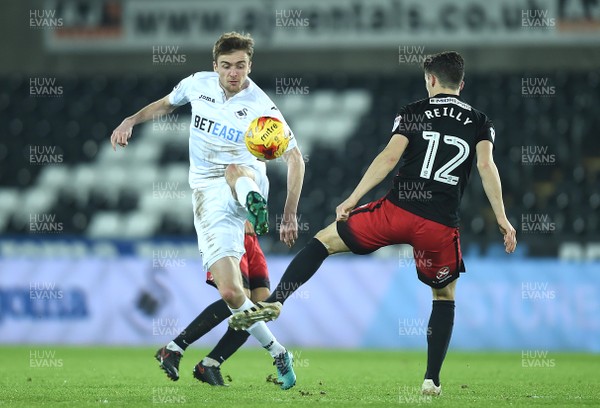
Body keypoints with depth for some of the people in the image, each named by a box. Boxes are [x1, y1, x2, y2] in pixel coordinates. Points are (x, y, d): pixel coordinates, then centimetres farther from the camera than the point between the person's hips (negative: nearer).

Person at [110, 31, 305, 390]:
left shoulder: (262, 108, -8)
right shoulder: (198, 84, 4)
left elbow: (295, 159, -4)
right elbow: (166, 104, 26)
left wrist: (290, 215, -10)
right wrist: (130, 121, 10)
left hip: (248, 179, -3)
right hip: (208, 195, 3)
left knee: (235, 170, -43)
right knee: (230, 292, -12)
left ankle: (254, 205, -76)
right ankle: (278, 354, -1)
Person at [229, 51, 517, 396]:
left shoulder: (413, 112, 8)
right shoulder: (480, 122, 11)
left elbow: (390, 156, -4)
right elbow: (486, 165, -4)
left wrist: (352, 200, -4)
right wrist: (502, 219, -5)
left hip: (397, 210, -1)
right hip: (441, 226, 1)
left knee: (324, 240, 13)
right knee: (445, 297, 23)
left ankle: (275, 301, -6)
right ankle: (432, 379, 16)